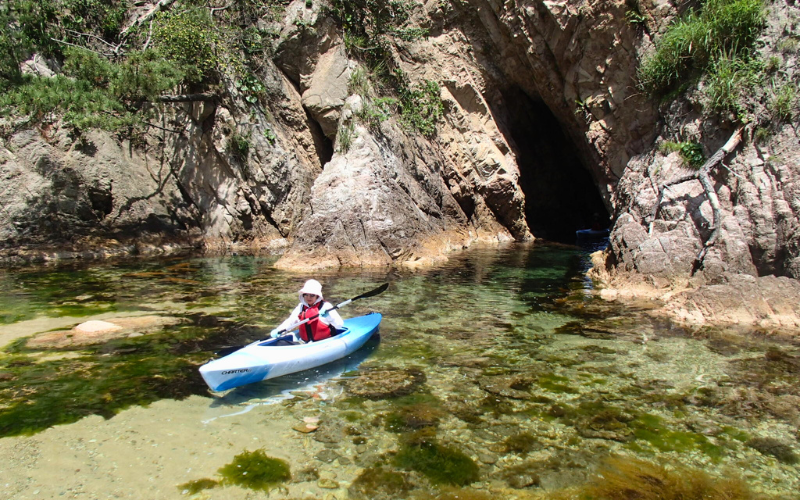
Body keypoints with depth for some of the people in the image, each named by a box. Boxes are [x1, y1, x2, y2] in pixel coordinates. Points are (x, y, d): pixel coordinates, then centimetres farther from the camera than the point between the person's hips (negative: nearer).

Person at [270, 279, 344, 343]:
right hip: (304, 343, 6)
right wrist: (277, 331, -14)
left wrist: (328, 316, -30)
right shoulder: (301, 307, 11)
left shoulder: (325, 307, -7)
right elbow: (290, 321, 4)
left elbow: (340, 325, -13)